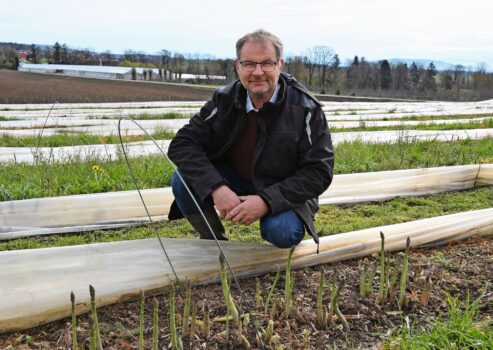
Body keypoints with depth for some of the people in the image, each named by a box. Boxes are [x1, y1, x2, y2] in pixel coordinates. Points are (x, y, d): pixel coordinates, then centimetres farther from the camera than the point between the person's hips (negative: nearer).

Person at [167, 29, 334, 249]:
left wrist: (266, 200, -32)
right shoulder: (224, 100, -11)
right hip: (230, 181, 3)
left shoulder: (305, 109, -19)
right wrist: (216, 188, -32)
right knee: (183, 182, -22)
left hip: (282, 192, -2)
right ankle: (214, 241, 4)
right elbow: (182, 144, -15)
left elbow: (318, 172, -18)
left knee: (282, 233, -33)